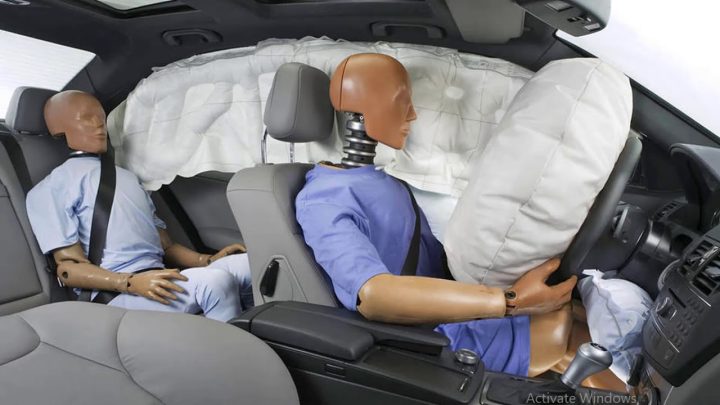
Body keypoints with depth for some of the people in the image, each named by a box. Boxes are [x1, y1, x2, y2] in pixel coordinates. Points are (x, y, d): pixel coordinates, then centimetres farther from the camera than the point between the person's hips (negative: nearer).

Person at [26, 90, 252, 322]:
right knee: (215, 282, -32)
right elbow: (69, 268, -3)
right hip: (115, 294, -7)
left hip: (161, 278, 7)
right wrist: (131, 282, -20)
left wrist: (208, 261, 7)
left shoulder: (127, 177, 29)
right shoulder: (51, 189, 8)